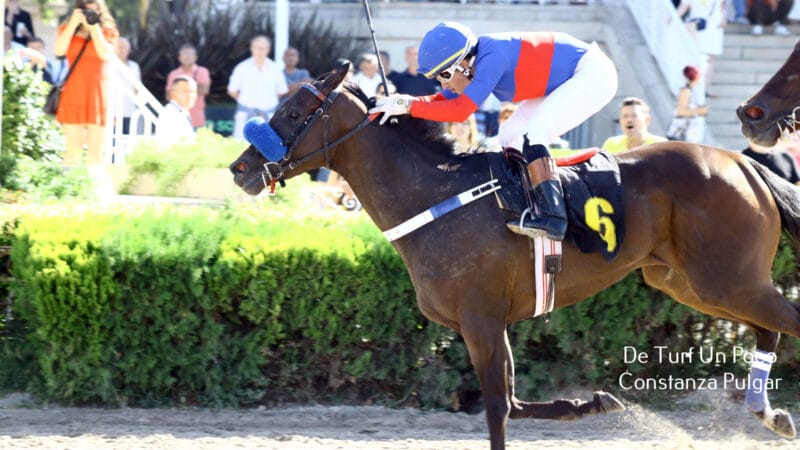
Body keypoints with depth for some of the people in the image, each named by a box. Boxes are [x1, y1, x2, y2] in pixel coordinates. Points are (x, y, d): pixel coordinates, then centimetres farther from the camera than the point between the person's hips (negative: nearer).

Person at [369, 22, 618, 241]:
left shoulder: (492, 59, -30)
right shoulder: (476, 61, -2)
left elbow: (460, 110, -34)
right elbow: (443, 100, 3)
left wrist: (409, 105, -31)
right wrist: (400, 101, -13)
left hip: (593, 74, -10)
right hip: (565, 80, 10)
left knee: (532, 135, -22)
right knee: (509, 136, 10)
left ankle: (552, 216, -29)